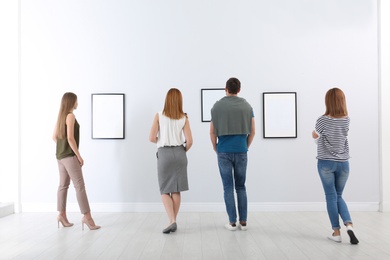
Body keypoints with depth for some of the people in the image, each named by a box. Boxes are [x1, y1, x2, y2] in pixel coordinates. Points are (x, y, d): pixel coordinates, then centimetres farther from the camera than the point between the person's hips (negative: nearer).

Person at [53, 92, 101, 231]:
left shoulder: (61, 116, 13)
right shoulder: (70, 116, -13)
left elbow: (54, 136, 16)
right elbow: (70, 138, -20)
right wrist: (79, 156, -15)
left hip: (60, 155, 9)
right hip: (69, 156, -9)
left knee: (63, 185, 11)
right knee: (79, 185, -9)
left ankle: (62, 215, 16)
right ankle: (86, 216, -9)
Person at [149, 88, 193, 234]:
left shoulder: (159, 116, -3)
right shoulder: (184, 118, 1)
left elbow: (152, 138, -7)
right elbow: (189, 141, -5)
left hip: (164, 153, -2)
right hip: (179, 153, 2)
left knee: (165, 190, 7)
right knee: (176, 190, 9)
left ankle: (172, 221, -8)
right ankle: (173, 222, 16)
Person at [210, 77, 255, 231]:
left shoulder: (217, 106, 0)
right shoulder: (246, 106, 3)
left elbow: (212, 132, 0)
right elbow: (252, 132, 3)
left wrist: (215, 148, 13)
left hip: (224, 151, -1)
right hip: (241, 151, 2)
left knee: (228, 187, 4)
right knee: (241, 187, 11)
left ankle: (232, 222, 6)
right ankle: (243, 221, 11)